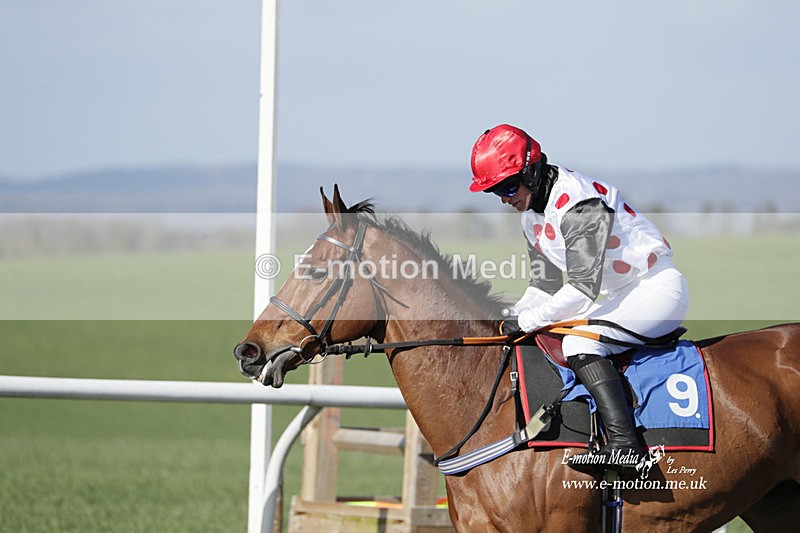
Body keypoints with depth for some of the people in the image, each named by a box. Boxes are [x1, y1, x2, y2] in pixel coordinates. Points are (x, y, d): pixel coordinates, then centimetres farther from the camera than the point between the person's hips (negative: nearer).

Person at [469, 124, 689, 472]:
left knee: (579, 343, -29)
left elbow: (583, 287, -27)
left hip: (659, 288, -11)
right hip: (623, 297, 11)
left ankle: (623, 442, -40)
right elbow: (545, 286, 14)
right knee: (542, 342, 8)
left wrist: (527, 320, -22)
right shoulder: (531, 217, 7)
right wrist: (510, 323, -2)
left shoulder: (579, 204, -24)